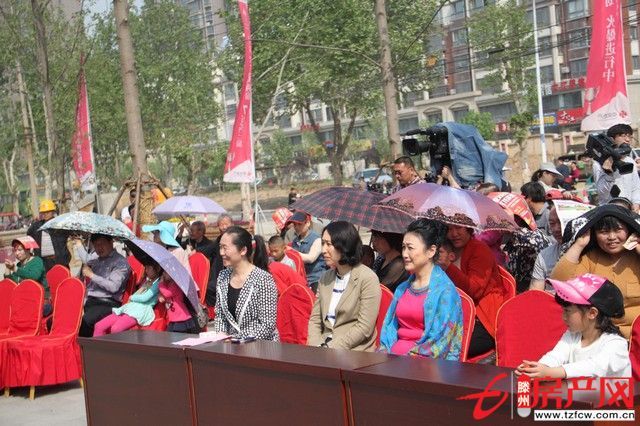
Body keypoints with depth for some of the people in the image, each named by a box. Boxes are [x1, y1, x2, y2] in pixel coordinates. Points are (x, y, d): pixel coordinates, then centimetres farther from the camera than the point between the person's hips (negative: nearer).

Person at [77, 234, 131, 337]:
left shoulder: (121, 262, -2)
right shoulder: (96, 257, 20)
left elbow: (113, 287, -15)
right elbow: (86, 259, 47)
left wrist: (92, 275, -9)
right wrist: (78, 243, 51)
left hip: (107, 303, -7)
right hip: (89, 300, 7)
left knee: (84, 322, -36)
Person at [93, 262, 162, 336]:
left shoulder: (158, 283, 0)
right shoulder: (146, 281, 29)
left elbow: (145, 298, -9)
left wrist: (131, 298, 7)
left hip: (141, 311, -9)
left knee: (115, 329, -34)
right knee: (98, 326, -10)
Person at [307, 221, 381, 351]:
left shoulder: (368, 278, -5)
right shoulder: (325, 278, 15)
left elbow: (364, 328, -11)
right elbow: (314, 319, 13)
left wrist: (331, 349, -14)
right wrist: (316, 346, -5)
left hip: (354, 350, -5)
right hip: (325, 347, 5)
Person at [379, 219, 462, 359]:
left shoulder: (445, 290, -5)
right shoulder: (402, 289, 19)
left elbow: (440, 341, -9)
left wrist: (407, 359, -13)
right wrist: (385, 352, 0)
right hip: (394, 356, 6)